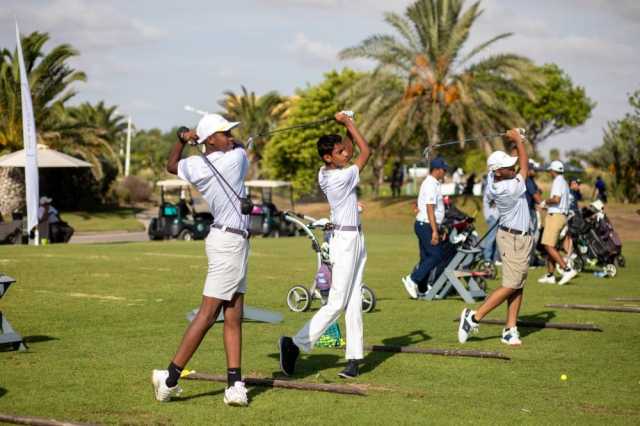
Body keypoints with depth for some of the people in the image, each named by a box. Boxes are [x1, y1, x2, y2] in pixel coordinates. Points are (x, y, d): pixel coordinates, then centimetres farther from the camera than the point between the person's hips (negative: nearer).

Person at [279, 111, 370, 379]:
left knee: (354, 303, 7)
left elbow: (352, 151, 19)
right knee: (336, 303, -8)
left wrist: (347, 125, 5)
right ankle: (296, 344, -7)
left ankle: (354, 358, 8)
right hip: (346, 239, -9)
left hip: (354, 239, 9)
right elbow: (366, 151, -9)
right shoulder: (342, 177, -19)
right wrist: (348, 122, -2)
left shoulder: (325, 173, 4)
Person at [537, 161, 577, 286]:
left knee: (549, 246, -13)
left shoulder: (558, 182, -12)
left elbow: (556, 199, -25)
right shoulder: (564, 182, 19)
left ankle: (567, 269, -20)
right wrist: (547, 205, 24)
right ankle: (550, 275, 13)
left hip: (555, 216, -10)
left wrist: (545, 202, -9)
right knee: (550, 247, 12)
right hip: (562, 215, 10)